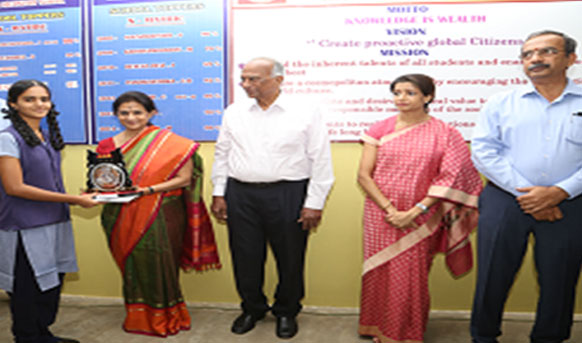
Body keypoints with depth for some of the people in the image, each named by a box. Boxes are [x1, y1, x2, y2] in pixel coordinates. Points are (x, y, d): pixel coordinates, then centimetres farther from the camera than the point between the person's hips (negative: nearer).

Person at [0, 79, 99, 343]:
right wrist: (73, 200, -18)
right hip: (25, 228, -7)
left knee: (51, 282, 16)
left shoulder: (48, 138, 11)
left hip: (54, 223, 7)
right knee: (27, 289, 5)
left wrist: (80, 196, 4)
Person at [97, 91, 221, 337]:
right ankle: (137, 316, 30)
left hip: (161, 218, -3)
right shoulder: (107, 146, 7)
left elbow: (184, 179, -9)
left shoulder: (170, 143, -5)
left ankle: (165, 316, 22)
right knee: (133, 265, 10)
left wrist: (148, 190, -19)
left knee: (159, 265, 1)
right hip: (125, 220, 3)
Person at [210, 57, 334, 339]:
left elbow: (320, 162, -4)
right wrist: (219, 193, 9)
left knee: (289, 258, 8)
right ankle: (252, 308, 34)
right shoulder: (234, 113, 8)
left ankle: (286, 312, 31)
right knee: (245, 257, 11)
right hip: (240, 194, 3)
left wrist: (314, 203, -7)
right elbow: (222, 155, 13)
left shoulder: (306, 114, -4)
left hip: (288, 194, -3)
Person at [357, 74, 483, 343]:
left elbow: (450, 179, -6)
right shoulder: (380, 130, 2)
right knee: (380, 272, 8)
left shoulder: (445, 134, -1)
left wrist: (416, 211, -15)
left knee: (412, 277, 5)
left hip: (420, 220, -1)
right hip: (380, 216, 2)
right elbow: (363, 176, -2)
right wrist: (390, 210, -11)